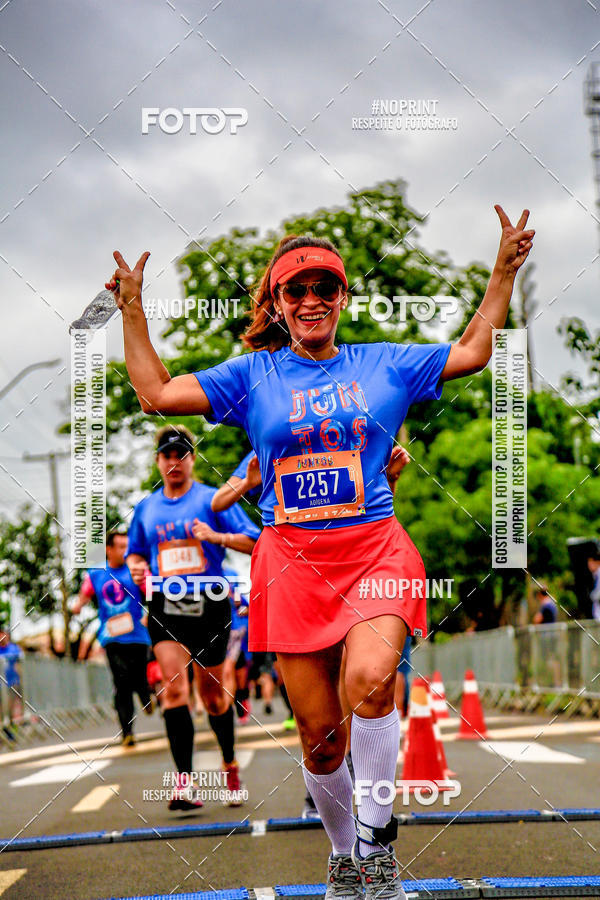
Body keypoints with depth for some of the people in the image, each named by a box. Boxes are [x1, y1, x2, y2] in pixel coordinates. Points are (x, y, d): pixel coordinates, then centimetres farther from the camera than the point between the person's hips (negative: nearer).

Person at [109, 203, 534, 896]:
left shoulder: (385, 364, 11)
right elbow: (155, 393, 6)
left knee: (370, 679, -30)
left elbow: (473, 352, 18)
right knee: (319, 731, 2)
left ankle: (376, 833, -11)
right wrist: (132, 311, 1)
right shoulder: (252, 375, 9)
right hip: (293, 559, 1)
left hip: (375, 548, -1)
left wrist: (503, 272, 12)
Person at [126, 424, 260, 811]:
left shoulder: (213, 499, 2)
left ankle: (230, 765, 34)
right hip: (165, 607, 2)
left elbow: (253, 541, -3)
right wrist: (137, 566, 3)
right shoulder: (146, 508, 13)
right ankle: (184, 780, -22)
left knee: (212, 694, 8)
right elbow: (135, 552, 26)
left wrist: (217, 536, -19)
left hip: (209, 604, -2)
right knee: (174, 688, -17)